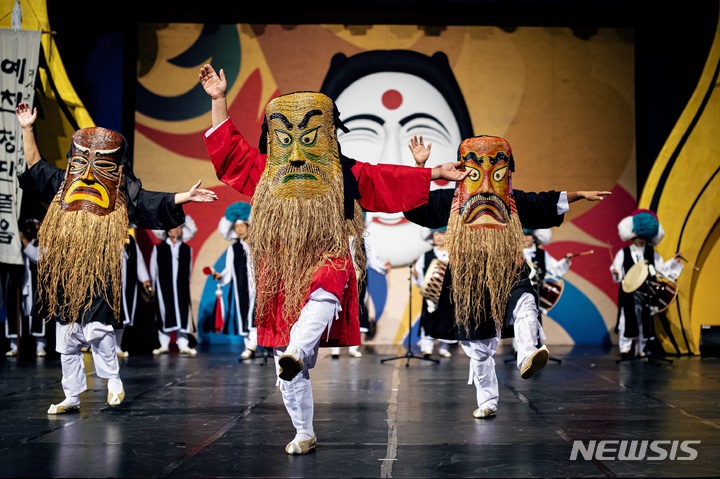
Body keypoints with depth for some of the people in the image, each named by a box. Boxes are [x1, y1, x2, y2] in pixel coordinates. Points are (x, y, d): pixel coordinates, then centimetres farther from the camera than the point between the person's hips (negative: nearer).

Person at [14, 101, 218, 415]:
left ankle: (113, 381, 5)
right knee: (66, 339, 8)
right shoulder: (63, 184, 13)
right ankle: (71, 397, 18)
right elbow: (35, 167, 19)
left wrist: (185, 197, -14)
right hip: (63, 274, 4)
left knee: (96, 327, -17)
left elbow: (154, 202, -1)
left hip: (99, 273, -4)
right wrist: (27, 129, 14)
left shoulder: (123, 192, 3)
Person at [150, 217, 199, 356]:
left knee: (183, 314, -4)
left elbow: (189, 270, 12)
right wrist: (154, 287, 3)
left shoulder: (187, 249, 8)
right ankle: (164, 345, 7)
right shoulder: (158, 248, 4)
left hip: (181, 287, 1)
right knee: (164, 314, -1)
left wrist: (186, 284, 9)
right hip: (164, 287, -1)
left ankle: (183, 345, -3)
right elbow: (153, 269, 5)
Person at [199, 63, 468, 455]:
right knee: (289, 375, 4)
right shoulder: (265, 173, 9)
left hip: (326, 265, -2)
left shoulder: (345, 175, 5)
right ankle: (304, 435, 18)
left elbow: (389, 178, 6)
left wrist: (434, 173, 3)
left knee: (323, 299, -42)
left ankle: (295, 353, -64)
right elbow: (229, 150, 11)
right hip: (280, 278, 2)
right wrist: (218, 101, 7)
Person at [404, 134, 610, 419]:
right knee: (478, 348, 7)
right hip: (469, 283, 0)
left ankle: (527, 358, -52)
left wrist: (580, 195, 8)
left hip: (508, 276, 0)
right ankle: (487, 403, 20)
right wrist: (420, 166, -8)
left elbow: (549, 203, 14)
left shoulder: (515, 202, 6)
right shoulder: (451, 202, 2)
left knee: (525, 305, -35)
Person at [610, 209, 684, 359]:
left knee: (645, 320, 5)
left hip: (646, 292, 3)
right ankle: (625, 348, 2)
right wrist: (615, 273, -24)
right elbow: (617, 271, -3)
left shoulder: (652, 253, 8)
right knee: (628, 319, -4)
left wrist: (673, 261, 0)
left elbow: (661, 268, 10)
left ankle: (642, 349, 13)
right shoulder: (623, 253, 0)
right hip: (629, 292, -3)